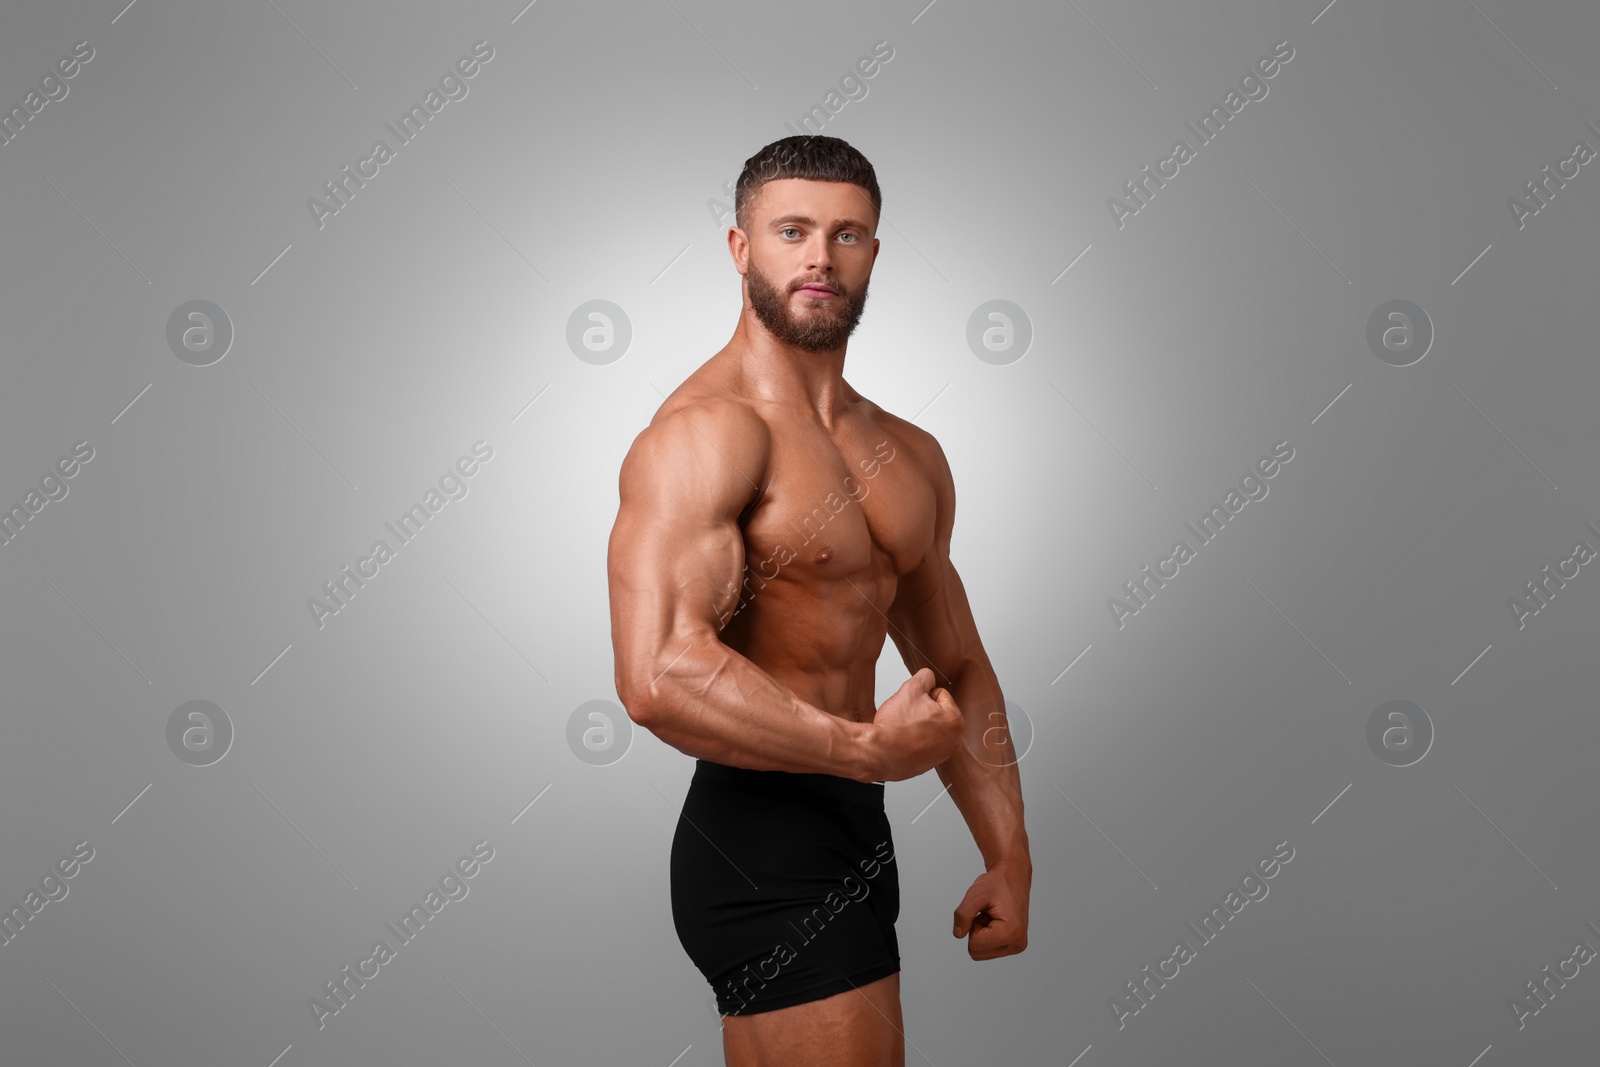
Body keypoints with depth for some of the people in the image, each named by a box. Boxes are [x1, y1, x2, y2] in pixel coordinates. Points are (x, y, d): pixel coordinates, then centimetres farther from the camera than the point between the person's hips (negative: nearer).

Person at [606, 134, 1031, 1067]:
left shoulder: (911, 457, 13)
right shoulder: (708, 431, -15)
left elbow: (957, 668, 19)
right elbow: (660, 676, -28)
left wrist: (1009, 853, 10)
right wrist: (869, 749, -21)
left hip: (852, 829, 9)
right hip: (762, 839, -9)